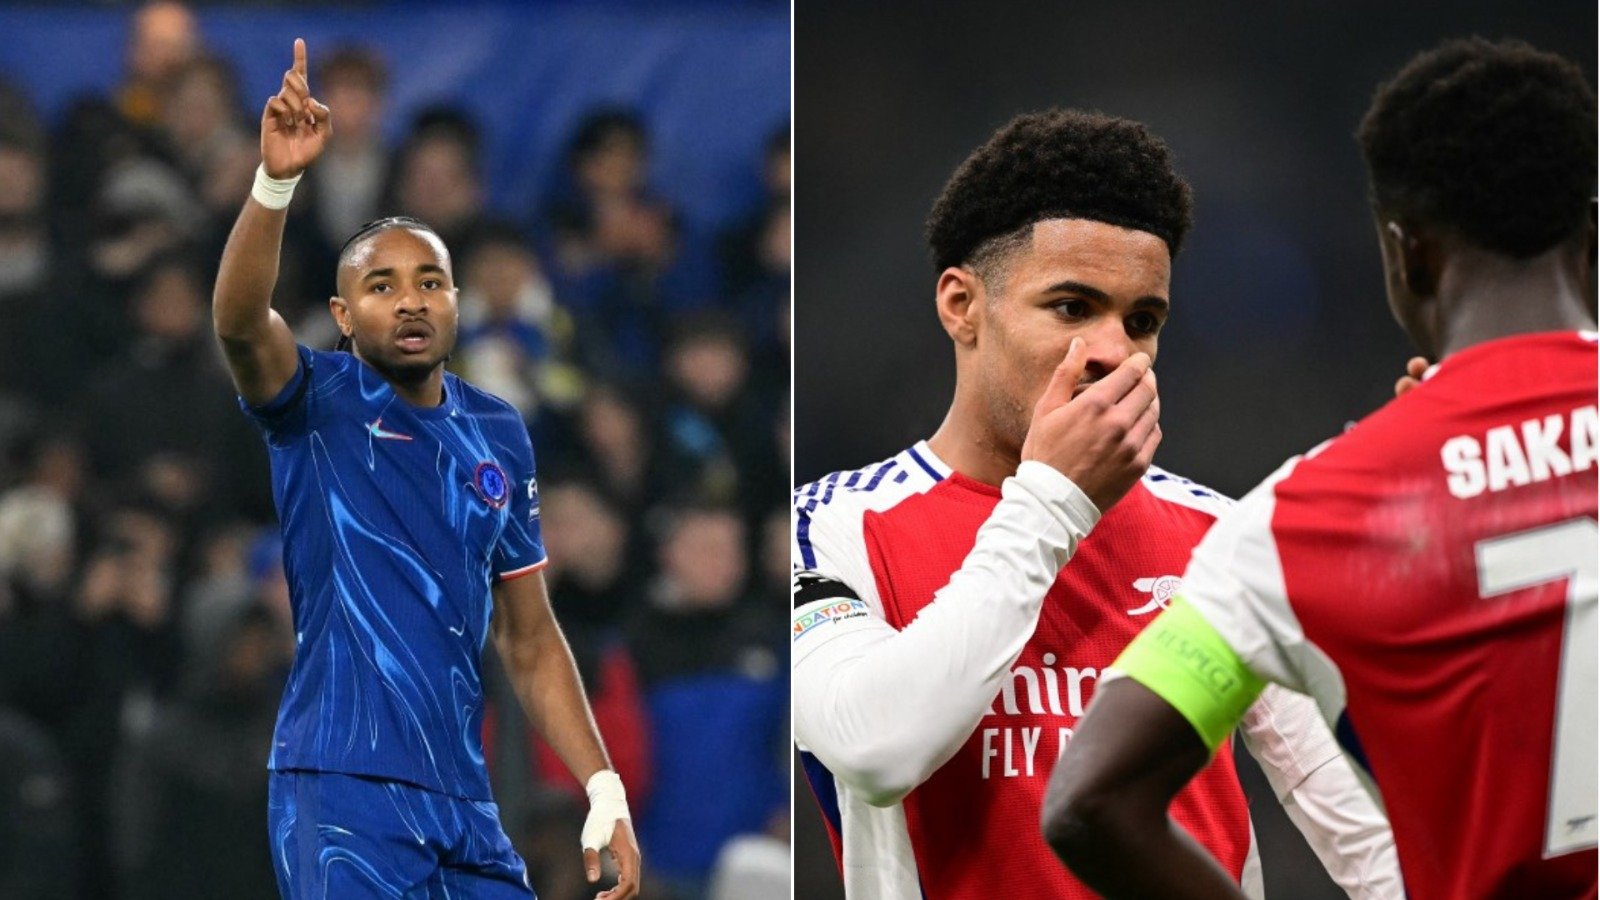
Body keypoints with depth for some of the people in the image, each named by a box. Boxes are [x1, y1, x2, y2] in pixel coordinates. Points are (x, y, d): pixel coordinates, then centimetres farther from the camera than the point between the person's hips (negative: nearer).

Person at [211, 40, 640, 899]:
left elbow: (530, 641, 18)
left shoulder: (498, 435, 14)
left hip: (462, 795, 5)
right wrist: (275, 181, -38)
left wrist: (604, 789, 10)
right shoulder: (317, 404, 1)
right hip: (340, 792, -5)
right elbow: (238, 320, -22)